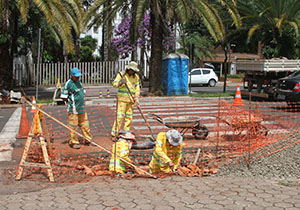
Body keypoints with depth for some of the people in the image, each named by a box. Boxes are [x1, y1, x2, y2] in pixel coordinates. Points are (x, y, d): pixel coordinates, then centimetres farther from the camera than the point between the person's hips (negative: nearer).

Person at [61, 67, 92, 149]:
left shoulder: (79, 82, 11)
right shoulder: (68, 84, -12)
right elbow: (63, 97, -13)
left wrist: (82, 101, 13)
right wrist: (71, 101, -5)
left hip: (81, 108, 8)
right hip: (73, 109, -8)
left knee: (85, 124, 14)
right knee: (73, 126, 1)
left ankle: (87, 139, 25)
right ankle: (73, 142, 11)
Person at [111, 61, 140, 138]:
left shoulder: (136, 77, 13)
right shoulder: (121, 74, -1)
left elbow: (137, 88, 13)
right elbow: (114, 84, -3)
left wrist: (136, 97, 0)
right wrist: (121, 82, -23)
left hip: (131, 99, 5)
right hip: (122, 98, -5)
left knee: (129, 117, 7)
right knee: (120, 115, -11)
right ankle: (114, 133, -8)